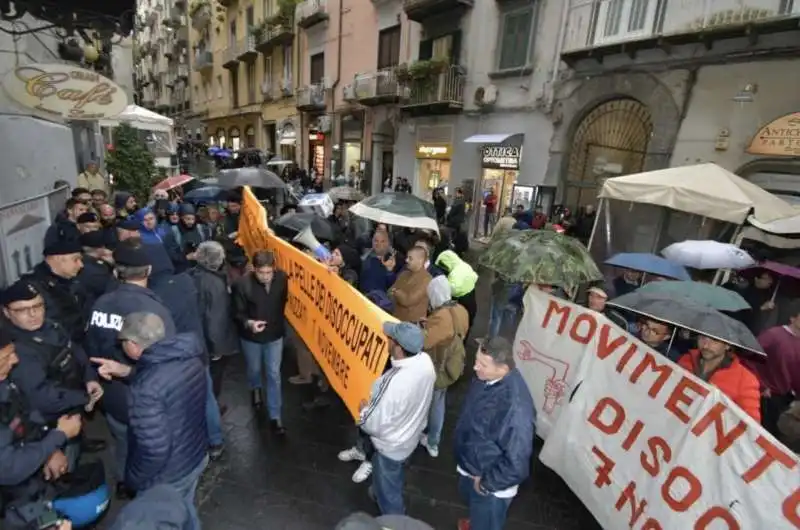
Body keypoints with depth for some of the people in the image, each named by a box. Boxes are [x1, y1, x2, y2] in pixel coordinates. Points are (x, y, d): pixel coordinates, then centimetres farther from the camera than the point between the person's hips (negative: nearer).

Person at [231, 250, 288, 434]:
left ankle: (275, 416, 21)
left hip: (275, 334, 1)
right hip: (251, 336, -1)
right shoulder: (242, 284, -26)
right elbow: (238, 313, -14)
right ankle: (256, 389, 59)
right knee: (254, 369, 23)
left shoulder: (282, 278, -18)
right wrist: (249, 323, -34)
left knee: (274, 374, 7)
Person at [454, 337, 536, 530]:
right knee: (470, 498, 35)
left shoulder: (516, 409, -41)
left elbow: (516, 465, -32)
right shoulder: (486, 377, -16)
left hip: (490, 485, -7)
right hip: (470, 465, 8)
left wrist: (486, 483, -18)